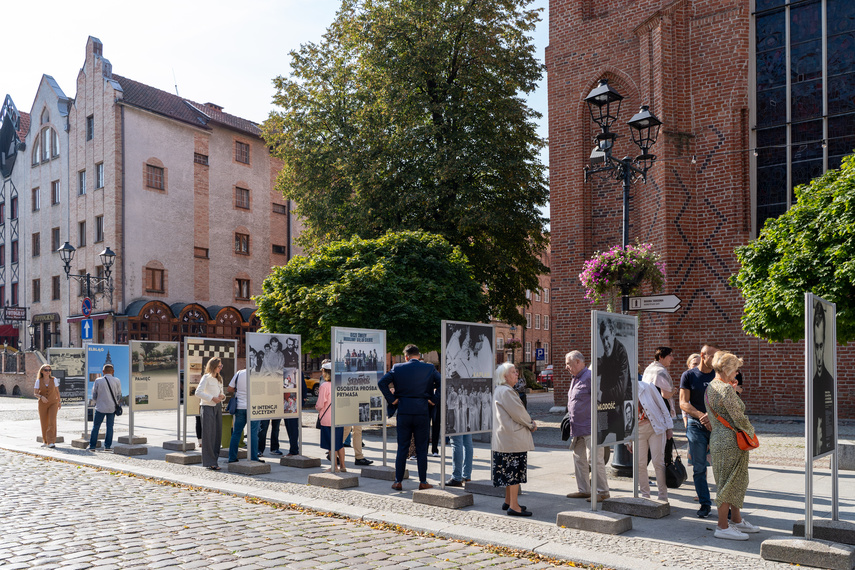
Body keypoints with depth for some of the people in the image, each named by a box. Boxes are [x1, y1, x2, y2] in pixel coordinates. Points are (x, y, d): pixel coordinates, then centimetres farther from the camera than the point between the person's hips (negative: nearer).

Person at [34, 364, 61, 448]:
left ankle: (51, 442, -16)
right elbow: (35, 393, -4)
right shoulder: (38, 381, -3)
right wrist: (41, 397, -25)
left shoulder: (54, 380, -2)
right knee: (44, 423, 6)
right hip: (42, 404, 1)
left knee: (52, 422, -15)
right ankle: (45, 441, 26)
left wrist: (59, 402, 13)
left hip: (53, 403, -1)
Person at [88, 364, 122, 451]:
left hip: (100, 407, -1)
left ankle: (92, 446, 8)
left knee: (96, 426, 8)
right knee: (110, 427, 9)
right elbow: (119, 396, 4)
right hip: (112, 407, 1)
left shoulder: (98, 381, -5)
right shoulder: (117, 381, -3)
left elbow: (94, 396, 2)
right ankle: (107, 446, 9)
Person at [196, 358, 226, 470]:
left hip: (217, 407, 7)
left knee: (218, 433, 6)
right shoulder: (206, 377, -5)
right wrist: (212, 398, -20)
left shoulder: (219, 379, 18)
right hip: (207, 407, -7)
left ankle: (214, 459, 14)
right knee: (208, 434, -7)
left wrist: (222, 396, 1)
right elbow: (198, 392, -15)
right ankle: (209, 462, -6)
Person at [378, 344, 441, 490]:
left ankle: (398, 482, 11)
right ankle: (423, 482, 11)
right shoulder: (429, 368, 1)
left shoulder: (398, 368, 1)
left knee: (402, 447, 7)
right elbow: (442, 383, -6)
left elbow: (381, 382, -5)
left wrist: (391, 399, -2)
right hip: (422, 411, 0)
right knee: (422, 448, 7)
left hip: (404, 411, 0)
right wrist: (434, 399, 0)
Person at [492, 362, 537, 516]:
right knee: (515, 470, -7)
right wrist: (531, 424, -3)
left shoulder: (501, 390, 18)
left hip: (507, 438, 11)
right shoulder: (505, 391, -17)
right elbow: (518, 412, -18)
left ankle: (508, 502, 25)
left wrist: (528, 422, 6)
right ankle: (513, 506, -4)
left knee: (510, 471, 17)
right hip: (513, 438, -11)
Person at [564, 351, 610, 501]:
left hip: (590, 427, -10)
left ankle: (602, 491, 4)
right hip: (578, 429, 10)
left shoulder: (590, 377, -14)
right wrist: (571, 422, 21)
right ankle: (584, 490, 23)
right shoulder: (574, 379, 16)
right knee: (579, 459, 14)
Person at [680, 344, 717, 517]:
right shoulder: (688, 376, 2)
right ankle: (705, 503, 14)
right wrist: (701, 415, -19)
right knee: (699, 467, 3)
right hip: (696, 425, -1)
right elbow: (683, 403, -4)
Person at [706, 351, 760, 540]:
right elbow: (739, 418, -20)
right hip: (730, 441, -10)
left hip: (717, 438, 10)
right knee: (729, 483, -2)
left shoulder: (710, 388, 11)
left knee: (736, 482, 20)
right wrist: (751, 432, 0)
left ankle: (737, 521, 30)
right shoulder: (726, 389, -19)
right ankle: (723, 527, 5)